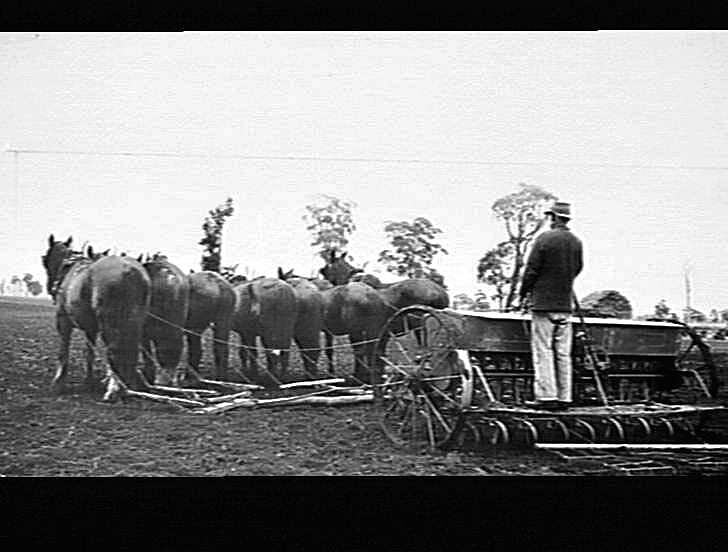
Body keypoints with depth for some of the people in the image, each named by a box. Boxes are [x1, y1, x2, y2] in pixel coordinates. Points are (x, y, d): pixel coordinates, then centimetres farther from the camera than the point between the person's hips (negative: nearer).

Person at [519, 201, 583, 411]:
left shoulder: (545, 239, -10)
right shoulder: (576, 242, 7)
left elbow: (531, 270, -9)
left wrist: (524, 294, 5)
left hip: (544, 304, -5)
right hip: (565, 305, 5)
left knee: (543, 351, -3)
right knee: (563, 353, 8)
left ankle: (546, 396, -7)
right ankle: (564, 398, 8)